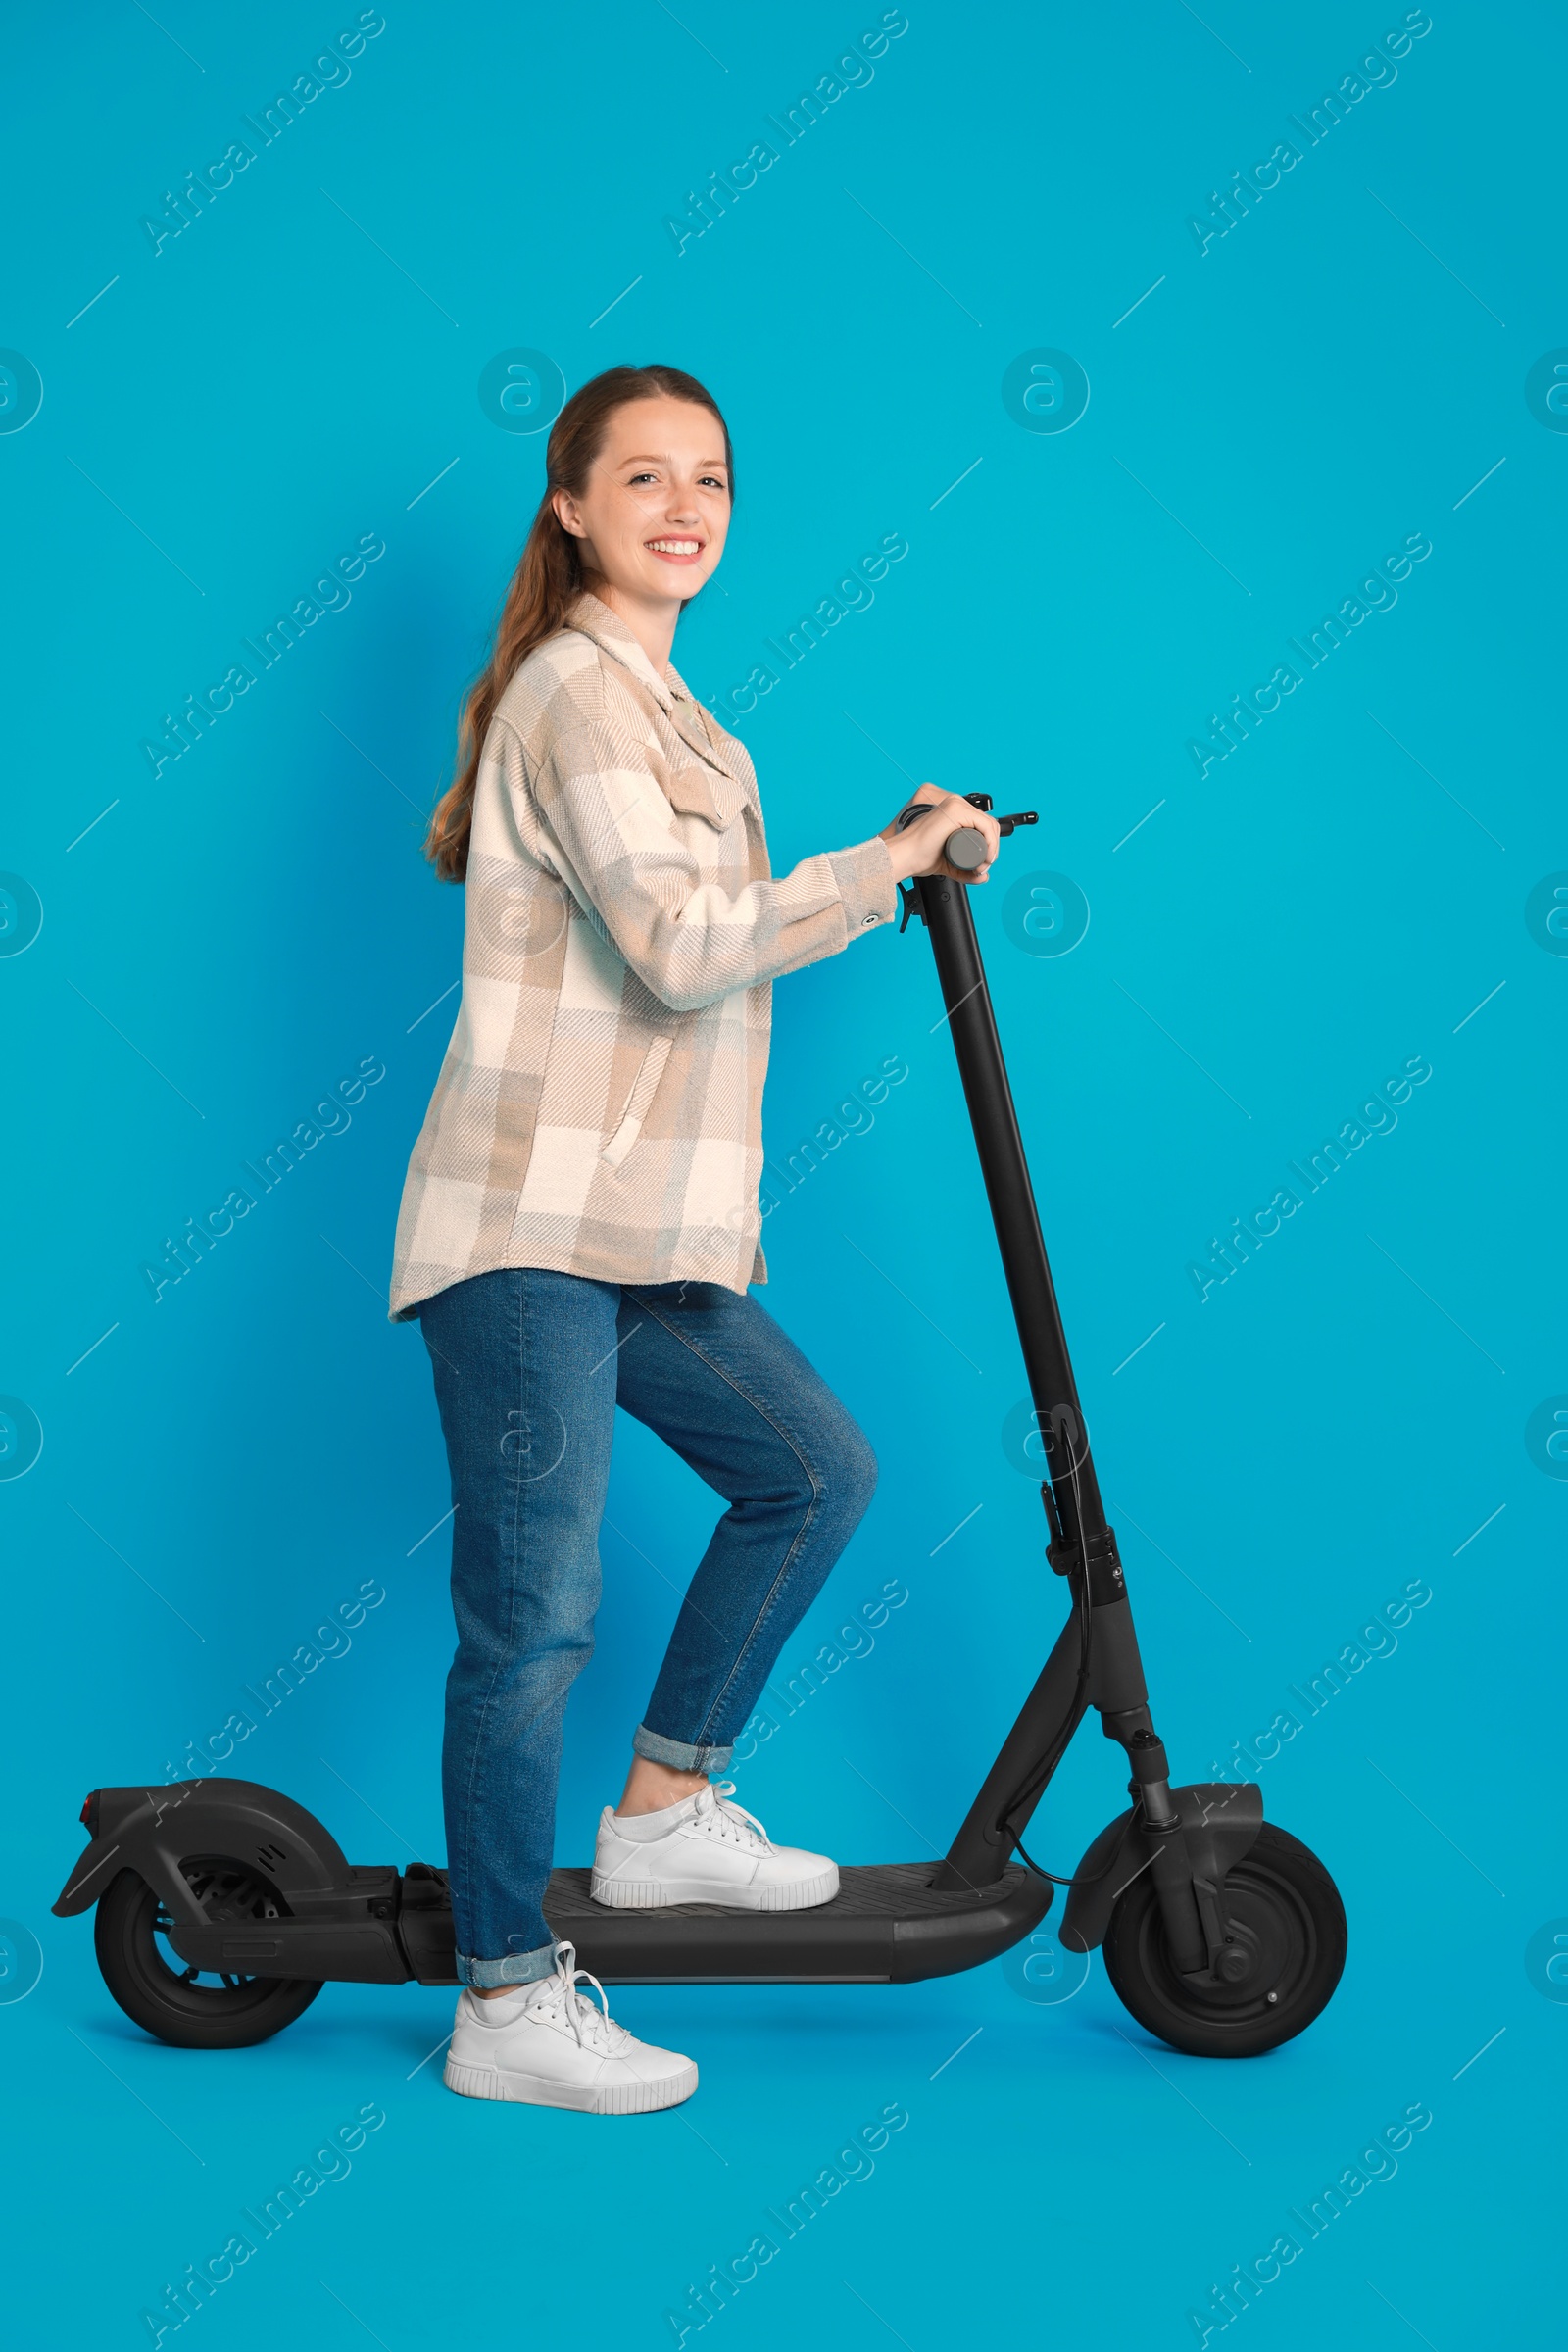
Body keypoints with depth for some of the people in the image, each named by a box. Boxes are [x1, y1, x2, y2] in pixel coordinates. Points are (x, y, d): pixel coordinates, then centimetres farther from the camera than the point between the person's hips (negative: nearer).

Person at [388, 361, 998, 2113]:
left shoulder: (648, 703, 20)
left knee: (813, 1469, 14)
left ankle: (662, 1812, 24)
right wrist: (893, 860, -11)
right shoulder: (577, 689, -11)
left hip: (634, 1231, 10)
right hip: (530, 1227, -10)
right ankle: (508, 2007, 7)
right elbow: (684, 951, -21)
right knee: (537, 1608, -5)